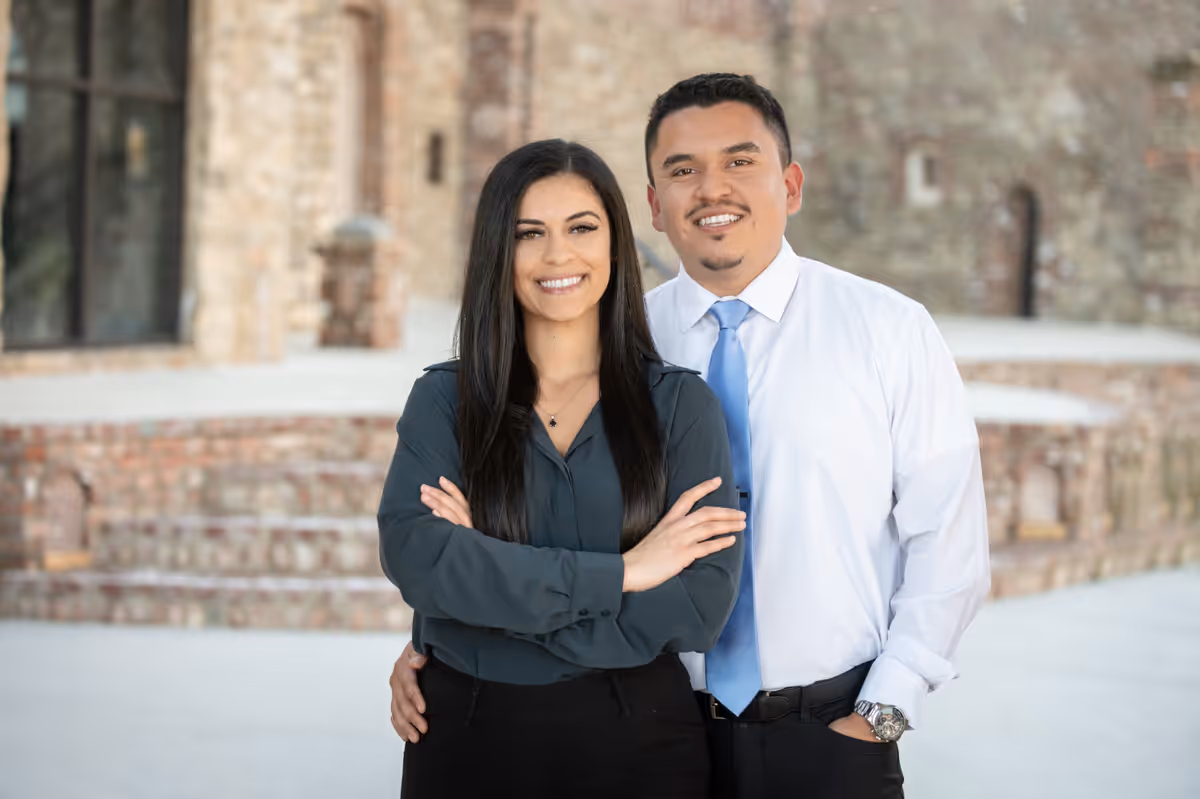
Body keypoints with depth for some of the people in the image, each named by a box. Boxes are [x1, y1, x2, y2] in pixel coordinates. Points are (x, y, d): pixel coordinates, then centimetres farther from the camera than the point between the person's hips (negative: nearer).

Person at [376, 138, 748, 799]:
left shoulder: (680, 403, -1)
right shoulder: (442, 399, 1)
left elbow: (700, 604, -12)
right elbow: (414, 557, -17)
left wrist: (490, 578, -15)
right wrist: (616, 573, -18)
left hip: (637, 743, 0)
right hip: (467, 741, 0)